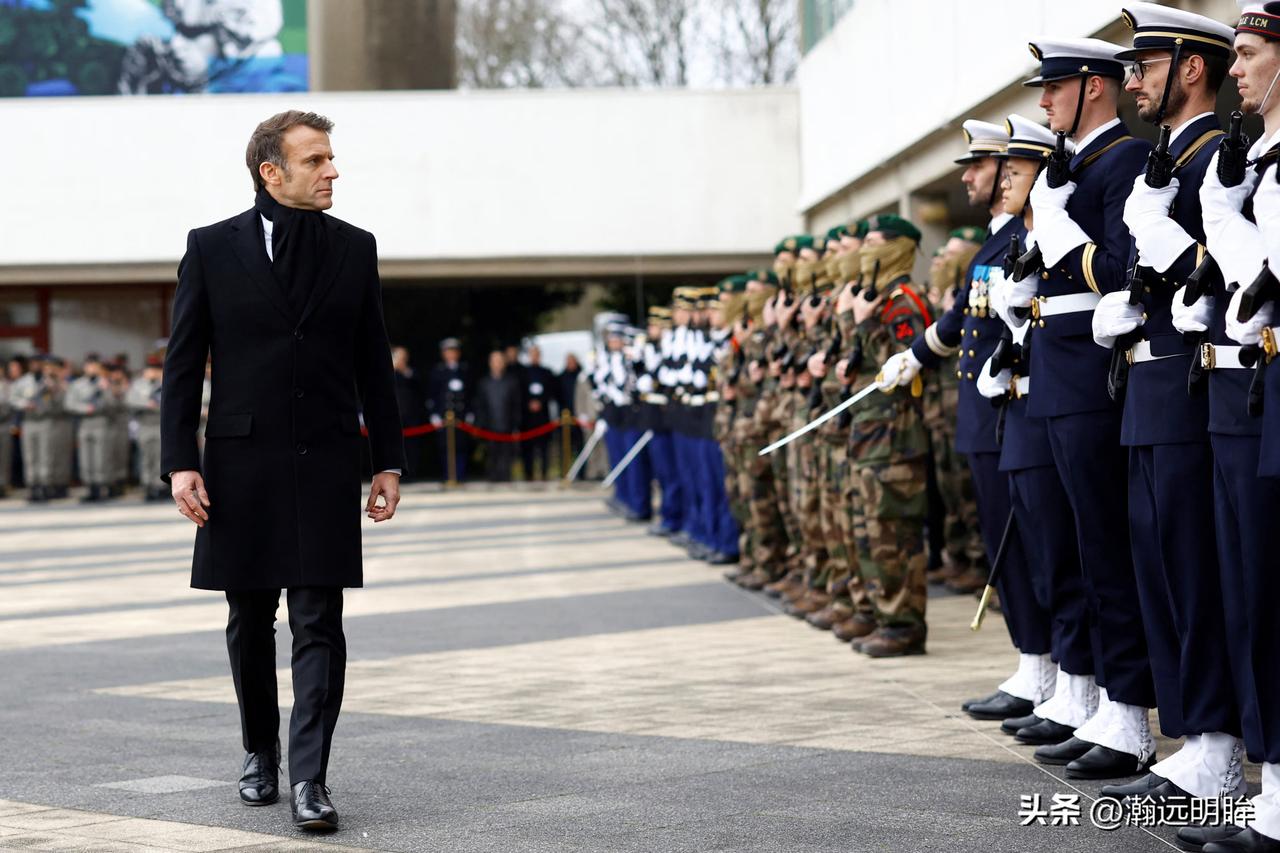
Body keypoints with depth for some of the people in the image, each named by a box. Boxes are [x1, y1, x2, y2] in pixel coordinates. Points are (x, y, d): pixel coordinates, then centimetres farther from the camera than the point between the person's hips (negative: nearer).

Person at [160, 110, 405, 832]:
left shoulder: (354, 248, 7)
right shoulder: (212, 248, 1)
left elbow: (374, 365, 11)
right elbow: (183, 366, 2)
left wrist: (390, 462, 6)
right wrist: (181, 463, -6)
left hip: (327, 462, 0)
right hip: (242, 463, 0)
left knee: (320, 626, -6)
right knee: (251, 622, 11)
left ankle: (310, 780, -6)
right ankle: (260, 754, 29)